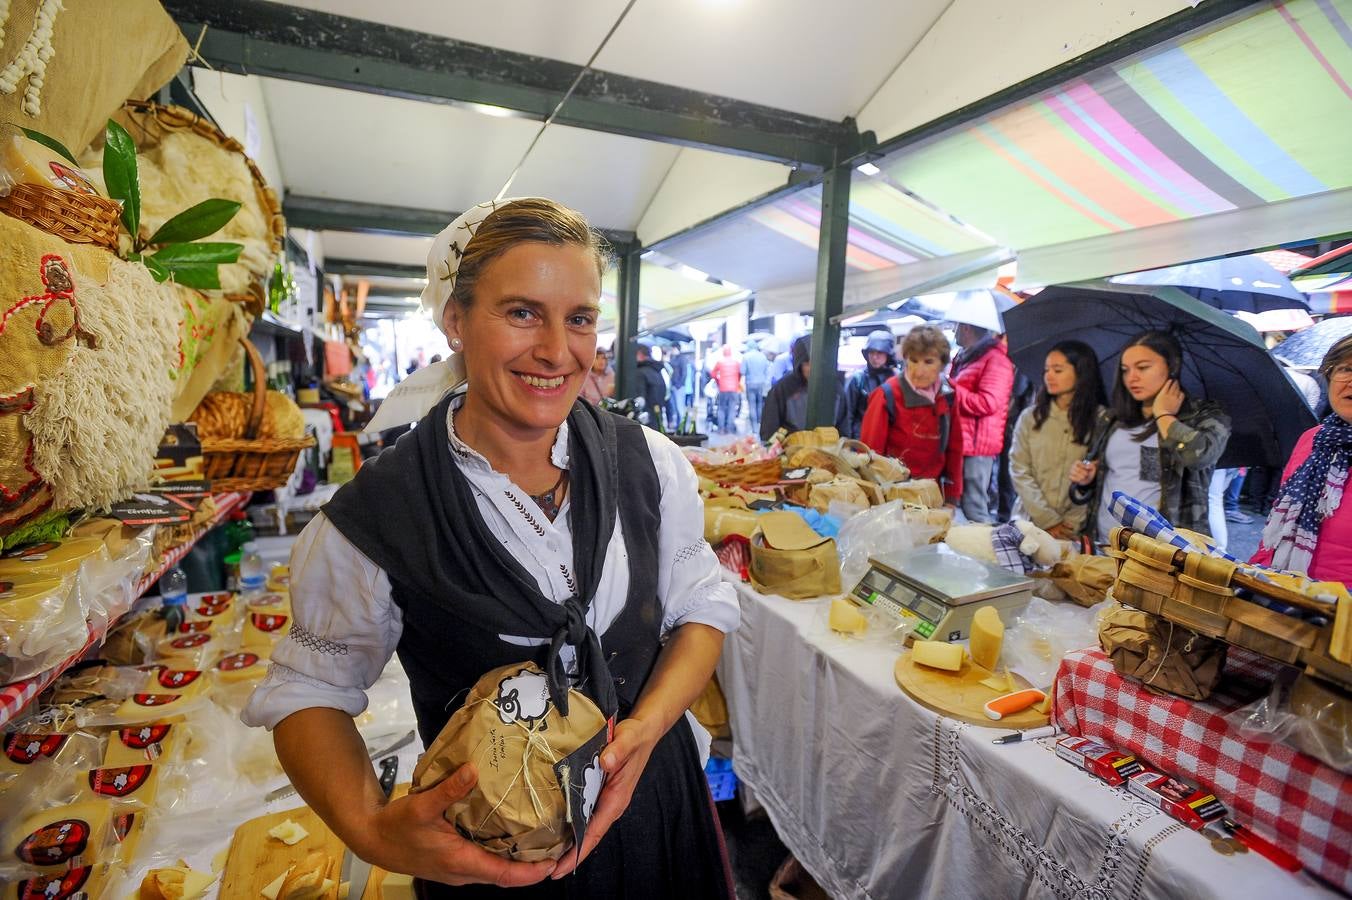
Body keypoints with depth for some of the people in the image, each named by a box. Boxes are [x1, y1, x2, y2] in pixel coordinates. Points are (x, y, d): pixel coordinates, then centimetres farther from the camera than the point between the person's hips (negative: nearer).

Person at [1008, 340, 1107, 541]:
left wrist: (1072, 524, -13)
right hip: (1030, 523, 2)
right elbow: (1019, 472, -3)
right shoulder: (1030, 417, 3)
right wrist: (1048, 520, -11)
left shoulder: (1101, 419, -2)